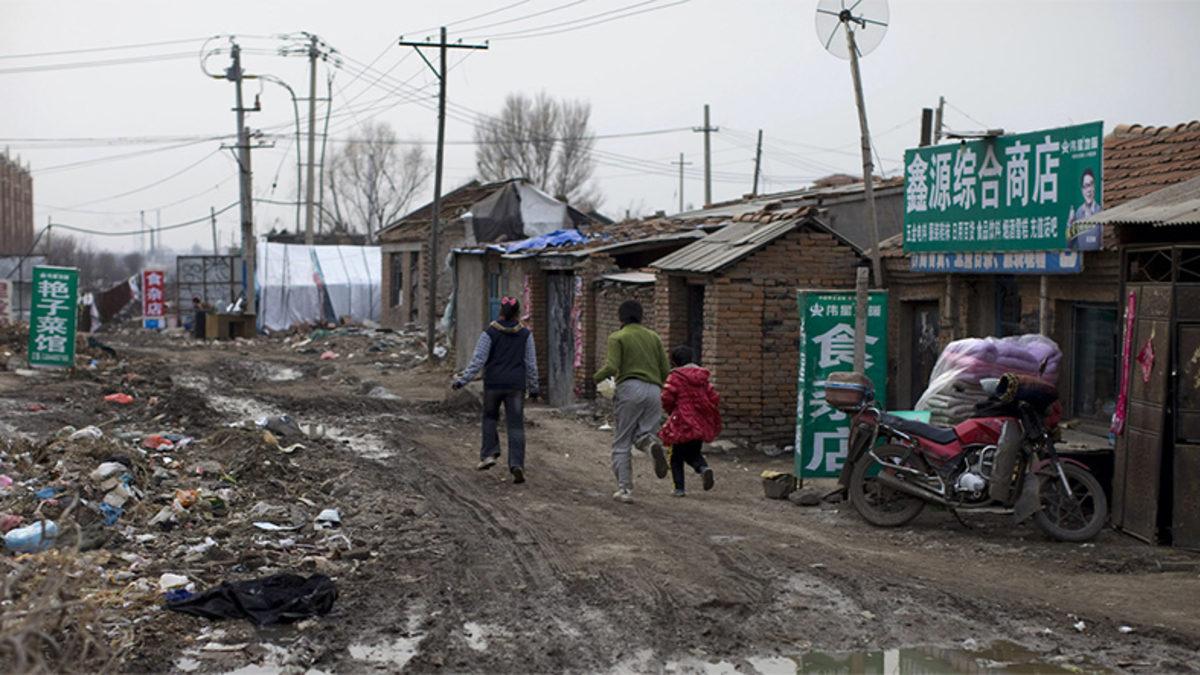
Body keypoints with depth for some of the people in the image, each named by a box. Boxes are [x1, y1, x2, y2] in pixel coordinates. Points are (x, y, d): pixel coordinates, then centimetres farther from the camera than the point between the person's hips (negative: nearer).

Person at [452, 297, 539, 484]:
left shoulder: (490, 333, -5)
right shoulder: (525, 334, 0)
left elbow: (478, 360, -10)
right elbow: (531, 363, 3)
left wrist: (462, 381, -6)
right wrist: (533, 388, 11)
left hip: (493, 384, 0)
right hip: (516, 386, 0)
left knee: (490, 417, 23)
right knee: (516, 426, 1)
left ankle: (489, 454, 12)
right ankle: (516, 464, -12)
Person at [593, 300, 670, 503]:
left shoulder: (617, 337, 3)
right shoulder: (653, 337, 16)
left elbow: (612, 367, -10)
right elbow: (665, 371, 11)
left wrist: (598, 376, 10)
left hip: (630, 388, -3)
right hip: (654, 390, 3)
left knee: (622, 443, 5)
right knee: (642, 435, 11)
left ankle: (624, 489, -2)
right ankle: (652, 443, -25)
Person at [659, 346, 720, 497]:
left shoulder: (675, 377, -7)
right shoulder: (702, 377, 10)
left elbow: (667, 398, -15)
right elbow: (714, 398, 8)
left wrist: (671, 411, 5)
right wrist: (714, 422, 15)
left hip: (683, 423, -5)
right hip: (701, 424, 5)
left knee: (677, 456, 9)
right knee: (693, 453, 21)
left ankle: (679, 488, 2)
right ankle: (703, 468, -9)